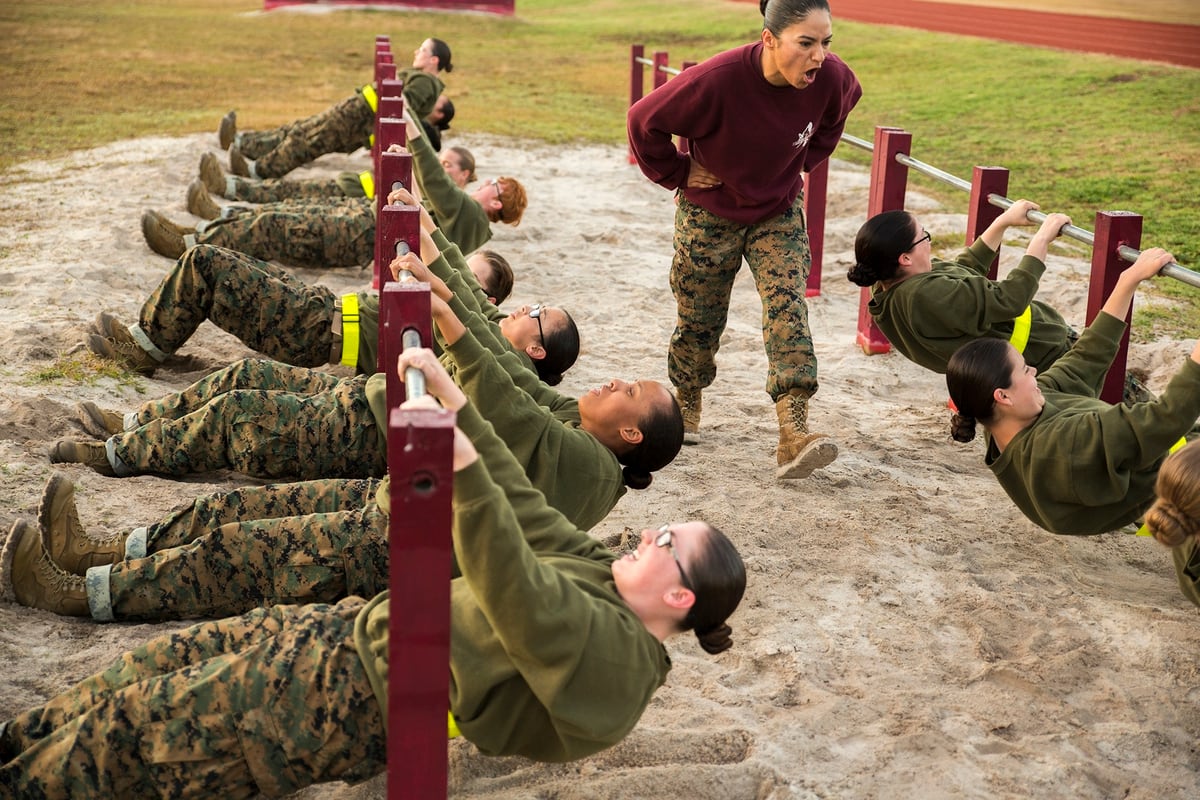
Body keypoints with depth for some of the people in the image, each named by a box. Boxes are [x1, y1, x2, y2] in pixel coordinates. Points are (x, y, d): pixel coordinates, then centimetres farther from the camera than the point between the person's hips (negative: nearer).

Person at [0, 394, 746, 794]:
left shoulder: (612, 657, -22)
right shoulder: (603, 572, 5)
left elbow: (516, 597, -37)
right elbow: (524, 509, 5)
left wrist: (462, 470, -49)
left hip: (364, 697, -8)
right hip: (366, 625, 9)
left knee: (147, 713, -1)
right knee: (172, 657, 12)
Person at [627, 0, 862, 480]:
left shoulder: (831, 78, -20)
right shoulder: (718, 80, -33)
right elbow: (645, 121, -19)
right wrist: (677, 174, -10)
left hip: (779, 213, 2)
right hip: (710, 212, -2)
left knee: (787, 305, -16)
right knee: (699, 318, 11)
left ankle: (794, 433, -22)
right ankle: (687, 403, 39)